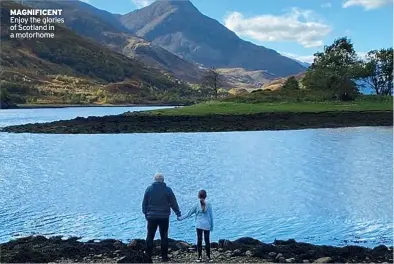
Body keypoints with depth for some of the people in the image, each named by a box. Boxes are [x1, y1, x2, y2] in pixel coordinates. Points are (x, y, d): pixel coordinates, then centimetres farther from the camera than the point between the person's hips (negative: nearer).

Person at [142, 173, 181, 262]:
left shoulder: (149, 189, 0)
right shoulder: (168, 190, -4)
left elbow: (144, 203, 4)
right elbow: (173, 203, 0)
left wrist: (145, 213, 15)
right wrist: (178, 212, 12)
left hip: (152, 217, 1)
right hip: (164, 217, 0)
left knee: (150, 236, 8)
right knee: (164, 237, 8)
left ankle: (148, 256, 9)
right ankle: (164, 257, 11)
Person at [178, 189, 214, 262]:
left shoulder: (196, 205, -1)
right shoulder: (209, 205, 1)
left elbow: (189, 214, 3)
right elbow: (211, 216, 5)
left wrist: (180, 218, 14)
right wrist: (212, 226, 13)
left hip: (199, 225, -1)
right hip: (207, 226, 1)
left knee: (199, 241, 4)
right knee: (207, 240, 7)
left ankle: (199, 257, 5)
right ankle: (208, 256, 10)